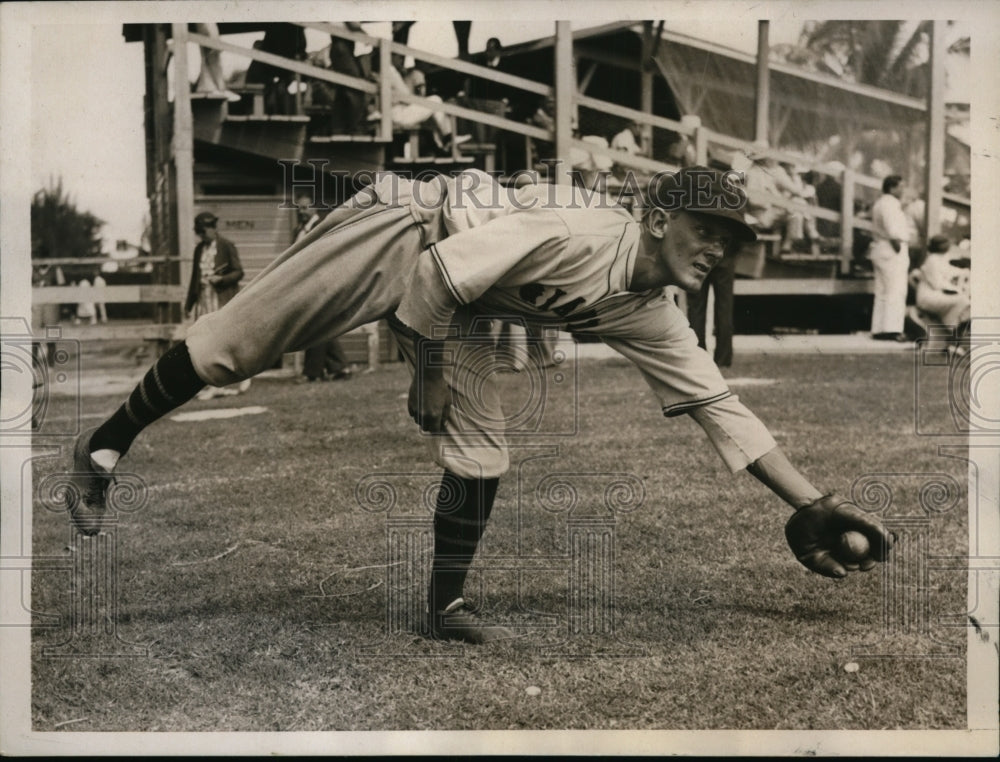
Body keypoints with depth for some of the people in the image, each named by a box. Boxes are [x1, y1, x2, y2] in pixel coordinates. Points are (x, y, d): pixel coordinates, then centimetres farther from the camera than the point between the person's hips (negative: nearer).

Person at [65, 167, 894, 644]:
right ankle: (105, 447, 12)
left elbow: (720, 405, -4)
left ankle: (447, 605, 7)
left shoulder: (651, 316, -5)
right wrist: (428, 371, -15)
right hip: (398, 234, -7)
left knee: (480, 448, -4)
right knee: (230, 346, -6)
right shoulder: (583, 231, -30)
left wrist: (814, 505, -7)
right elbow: (441, 273, -27)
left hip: (458, 304, 7)